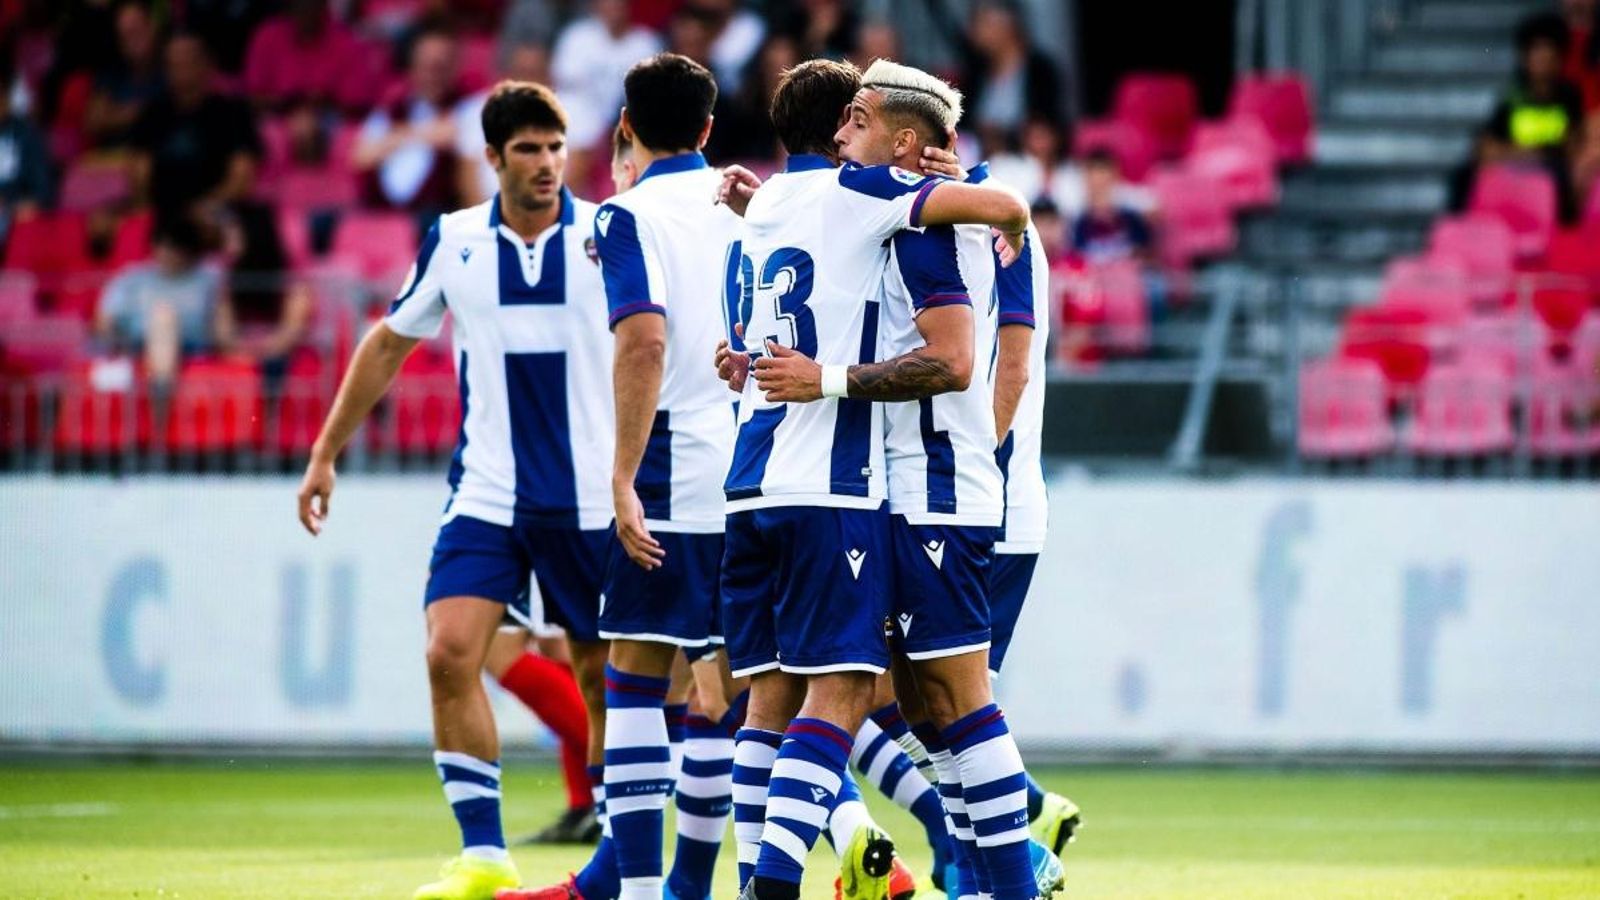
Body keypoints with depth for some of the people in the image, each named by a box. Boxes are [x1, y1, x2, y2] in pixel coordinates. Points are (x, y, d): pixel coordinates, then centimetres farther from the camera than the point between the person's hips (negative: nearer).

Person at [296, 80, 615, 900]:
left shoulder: (610, 234, -3)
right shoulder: (453, 242, 4)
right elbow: (389, 343, 16)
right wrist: (325, 453, 16)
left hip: (593, 500, -1)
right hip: (485, 493, 1)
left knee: (604, 676, 5)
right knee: (450, 653, -15)